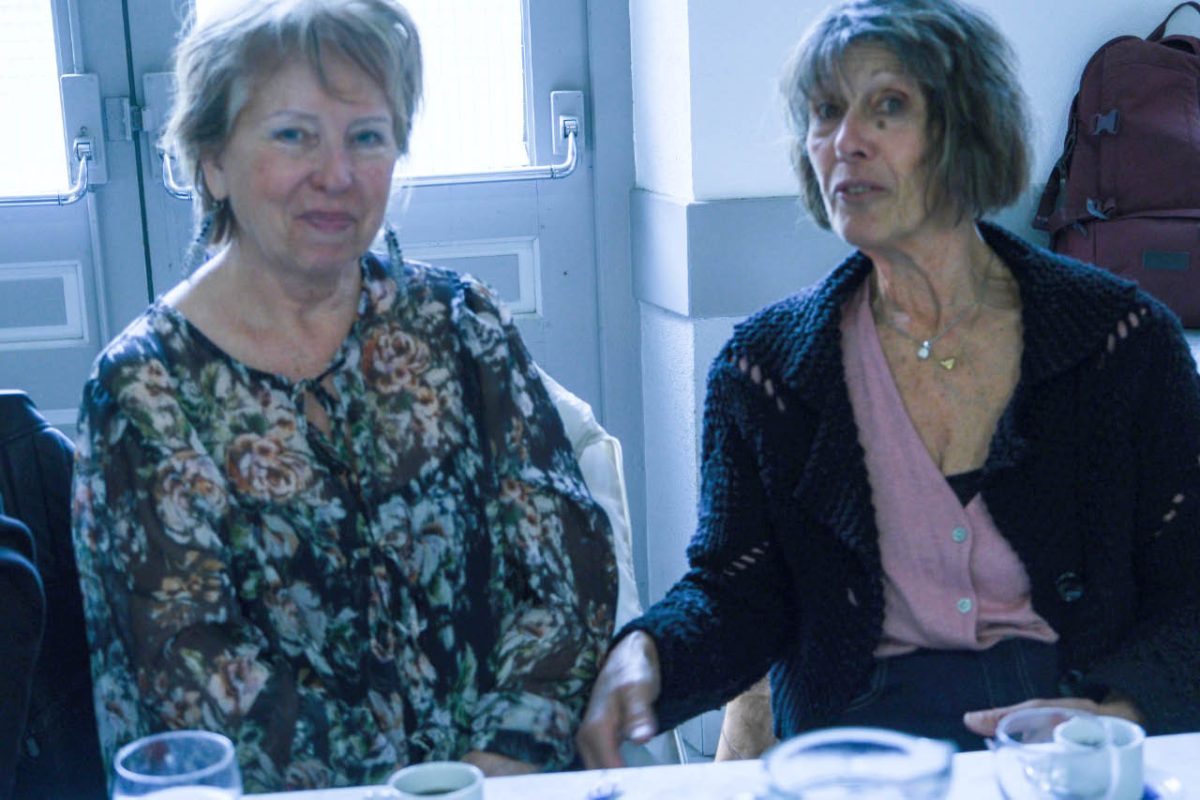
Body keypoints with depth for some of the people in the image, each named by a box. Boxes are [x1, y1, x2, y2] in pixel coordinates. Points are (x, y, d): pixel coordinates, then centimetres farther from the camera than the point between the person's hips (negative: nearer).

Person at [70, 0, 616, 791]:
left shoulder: (459, 324, 4)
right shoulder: (144, 387, -3)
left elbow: (567, 561, -1)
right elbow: (189, 665, -8)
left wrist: (505, 761, -14)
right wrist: (414, 787, -16)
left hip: (509, 775, 1)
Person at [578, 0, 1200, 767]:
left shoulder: (1124, 338, 2)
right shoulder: (765, 364, 5)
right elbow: (738, 594, 5)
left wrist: (1119, 717, -18)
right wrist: (648, 652, -17)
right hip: (857, 726, 1)